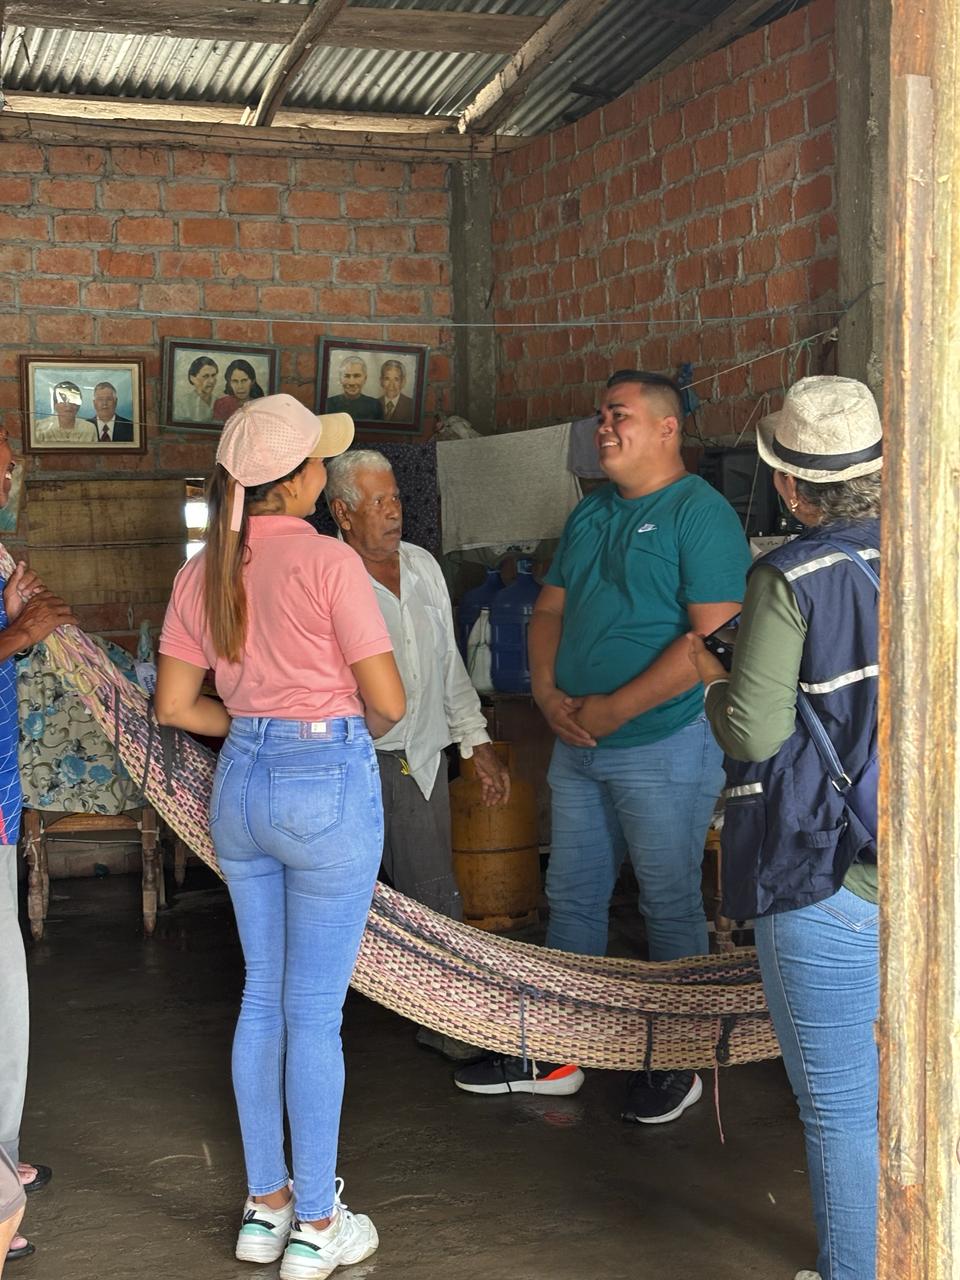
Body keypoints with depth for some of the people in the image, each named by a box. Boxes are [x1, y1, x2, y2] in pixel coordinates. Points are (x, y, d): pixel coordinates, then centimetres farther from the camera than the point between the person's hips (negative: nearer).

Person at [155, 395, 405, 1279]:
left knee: (262, 997, 17)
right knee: (315, 1011, 3)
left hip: (242, 783, 6)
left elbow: (174, 704, 6)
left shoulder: (204, 571, 3)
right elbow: (388, 700, -13)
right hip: (328, 784, -6)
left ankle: (265, 1206, 28)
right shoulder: (327, 561, -14)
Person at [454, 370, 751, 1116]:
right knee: (572, 898, 14)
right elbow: (550, 611, 17)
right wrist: (548, 692, -3)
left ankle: (679, 1063, 19)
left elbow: (714, 637, -21)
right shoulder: (590, 515, 13)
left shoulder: (702, 514, -12)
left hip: (664, 747, -8)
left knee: (671, 908, 4)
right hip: (578, 745, 8)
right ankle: (553, 1054, 25)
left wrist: (612, 709, -19)